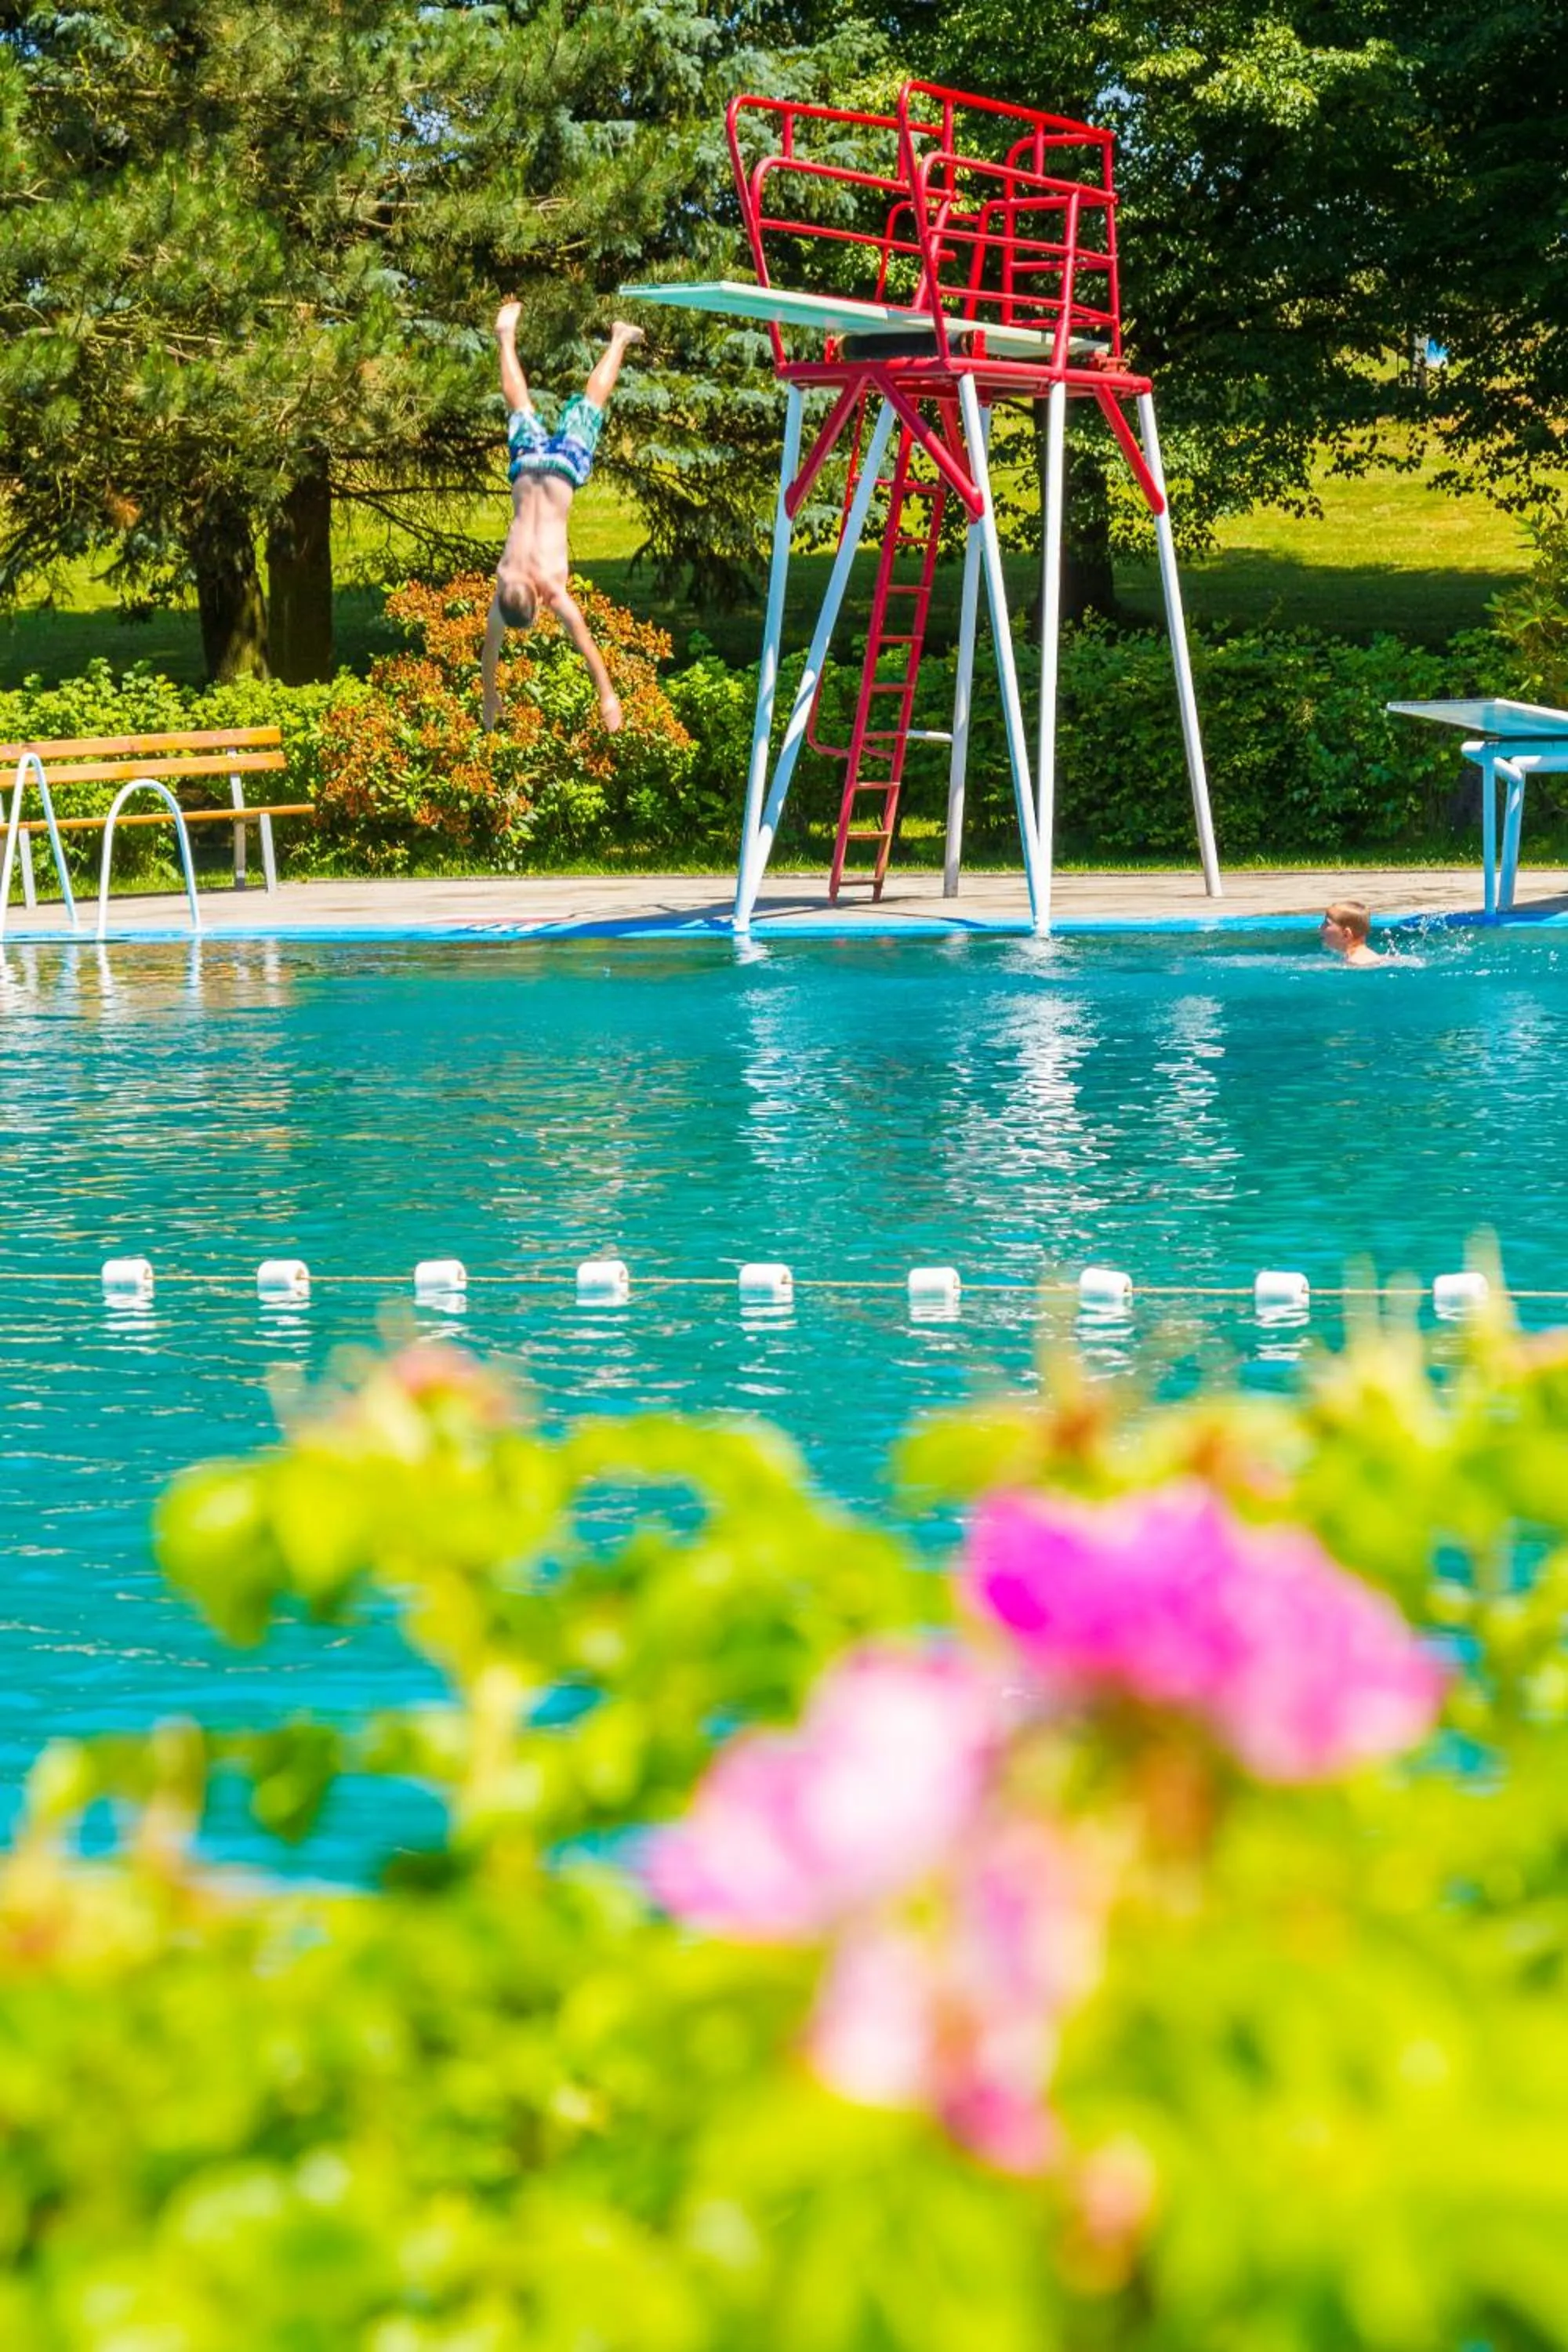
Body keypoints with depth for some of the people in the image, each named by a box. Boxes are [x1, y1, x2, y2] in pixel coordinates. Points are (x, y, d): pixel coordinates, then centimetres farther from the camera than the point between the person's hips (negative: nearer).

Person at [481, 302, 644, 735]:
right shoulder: (504, 586, -21)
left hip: (560, 469, -2)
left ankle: (620, 340, 33)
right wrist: (489, 698, -4)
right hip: (529, 466, 2)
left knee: (588, 407, 18)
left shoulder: (553, 588, -29)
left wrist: (608, 697, -27)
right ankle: (507, 337, 45)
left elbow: (586, 643, -28)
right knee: (521, 410, 25)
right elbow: (491, 646, -9)